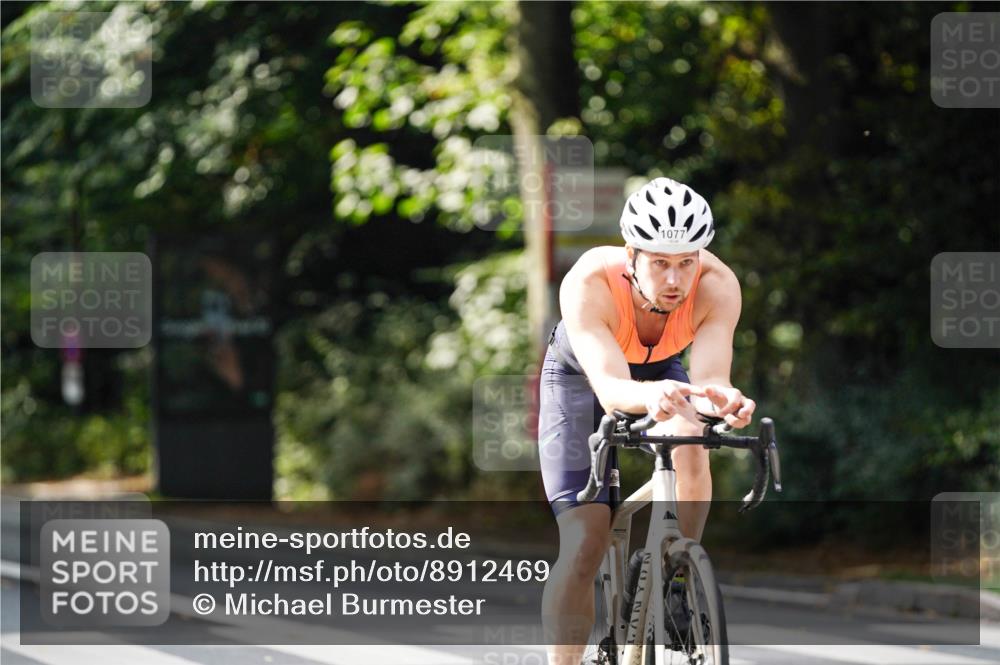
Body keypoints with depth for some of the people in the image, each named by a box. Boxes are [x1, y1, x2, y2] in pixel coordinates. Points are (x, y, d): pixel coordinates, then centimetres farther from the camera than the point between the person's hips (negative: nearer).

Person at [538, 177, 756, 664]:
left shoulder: (717, 286, -33)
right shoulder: (587, 284, -39)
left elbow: (709, 376, -43)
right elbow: (610, 388, -50)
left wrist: (723, 398, -67)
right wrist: (650, 395, -72)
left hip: (662, 371, 2)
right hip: (580, 380, -2)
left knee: (690, 445, -32)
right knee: (584, 542, -14)